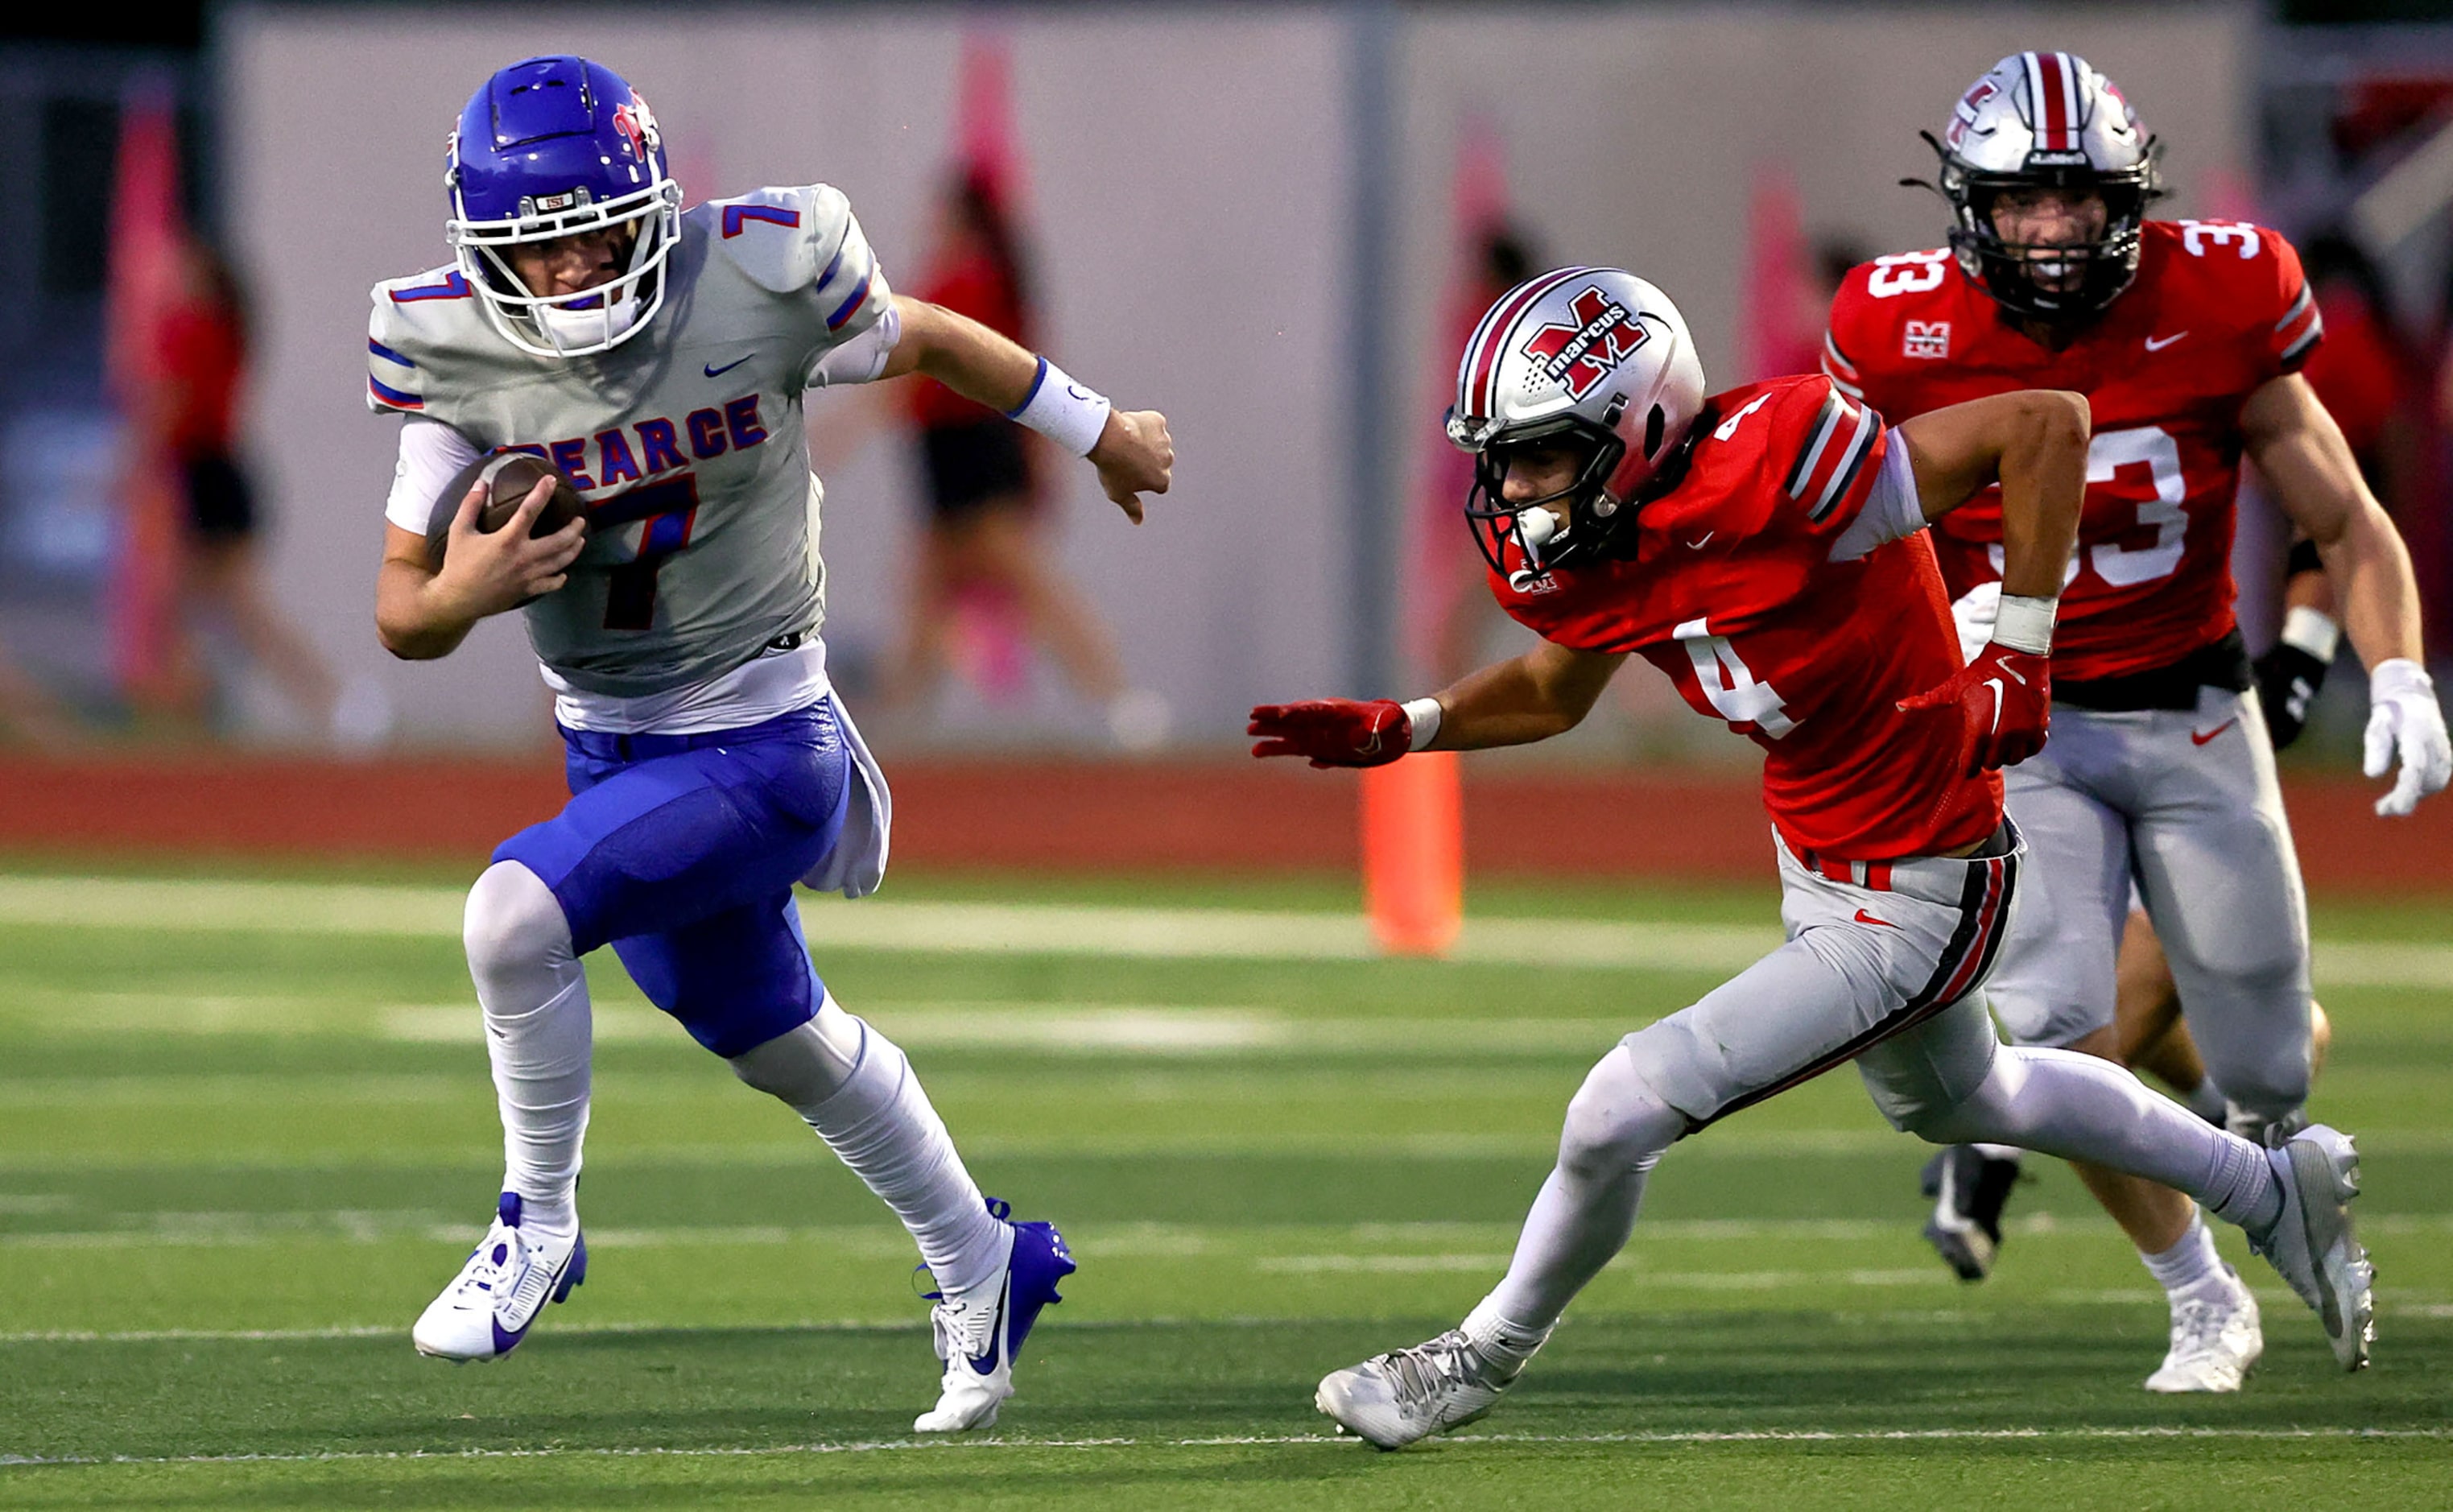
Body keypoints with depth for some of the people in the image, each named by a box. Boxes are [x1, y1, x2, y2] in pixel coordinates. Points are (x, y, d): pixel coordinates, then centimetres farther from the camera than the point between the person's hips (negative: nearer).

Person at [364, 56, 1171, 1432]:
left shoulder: (752, 287, -18)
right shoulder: (456, 354, -9)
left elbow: (929, 340, 3)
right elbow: (402, 614, -4)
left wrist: (1101, 433, 18)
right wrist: (463, 591, -29)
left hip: (762, 749, -5)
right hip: (612, 748, 5)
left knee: (517, 916, -26)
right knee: (784, 1045, 22)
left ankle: (539, 1224, -4)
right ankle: (982, 1271, 45)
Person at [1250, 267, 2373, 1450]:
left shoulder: (1767, 475, -34)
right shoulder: (1583, 552, -9)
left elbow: (2048, 426, -31)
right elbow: (1554, 691, 14)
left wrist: (2019, 660, -27)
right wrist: (1402, 730, -3)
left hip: (1910, 910, -9)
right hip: (1815, 865, 9)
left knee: (1620, 1114, -9)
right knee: (1951, 1100, 32)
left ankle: (1489, 1353, 18)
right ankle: (2274, 1191, 50)